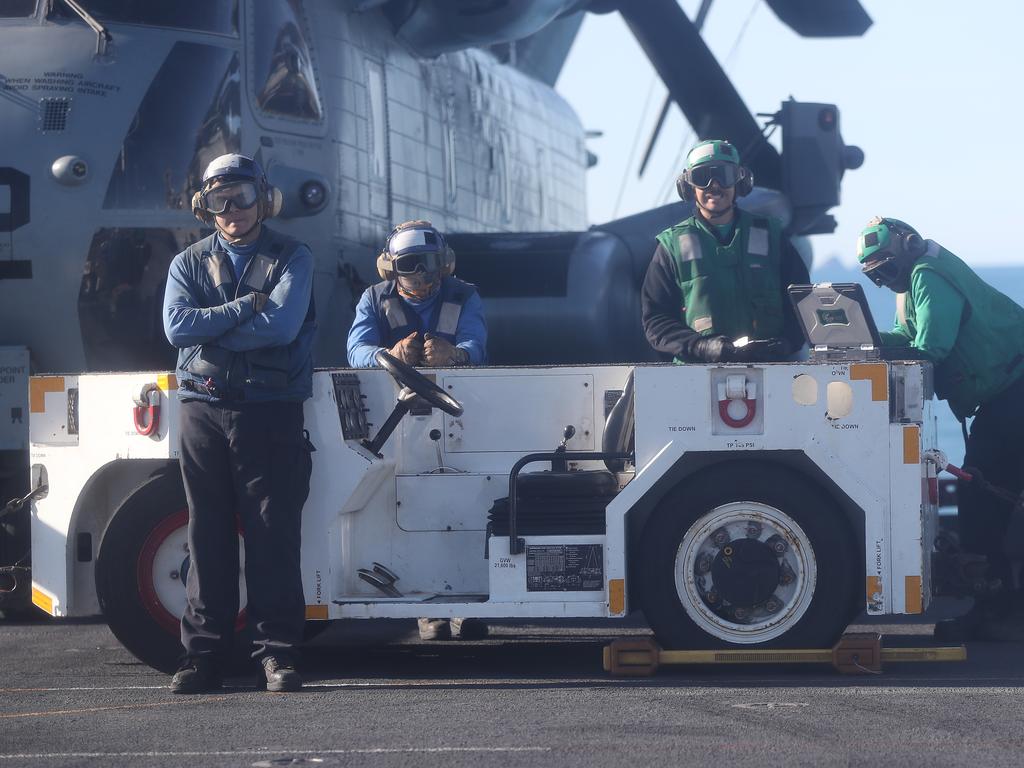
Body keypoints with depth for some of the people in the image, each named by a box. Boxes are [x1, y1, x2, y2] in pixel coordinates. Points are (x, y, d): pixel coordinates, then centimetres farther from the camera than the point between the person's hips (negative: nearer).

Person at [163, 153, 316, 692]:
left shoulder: (291, 259, 6)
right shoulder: (189, 264, 14)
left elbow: (282, 325, -12)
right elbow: (176, 325, -5)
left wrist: (210, 327, -6)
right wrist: (246, 308, -9)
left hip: (271, 410, -2)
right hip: (204, 411, 2)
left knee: (274, 533, -4)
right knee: (208, 536, 1)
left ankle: (277, 652, -1)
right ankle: (203, 655, 3)